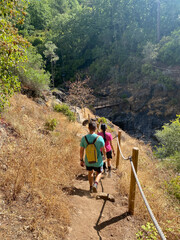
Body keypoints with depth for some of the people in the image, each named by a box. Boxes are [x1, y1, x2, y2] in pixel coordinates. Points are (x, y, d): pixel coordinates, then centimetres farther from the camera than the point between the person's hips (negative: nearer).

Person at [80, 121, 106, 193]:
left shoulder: (84, 138, -14)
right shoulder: (99, 138, -19)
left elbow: (81, 151, -6)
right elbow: (103, 150, -8)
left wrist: (81, 160, 8)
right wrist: (104, 156, 13)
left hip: (88, 161, 2)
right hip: (98, 161, -2)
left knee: (90, 172, 29)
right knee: (99, 173, 23)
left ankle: (91, 187, 38)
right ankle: (95, 184, -2)